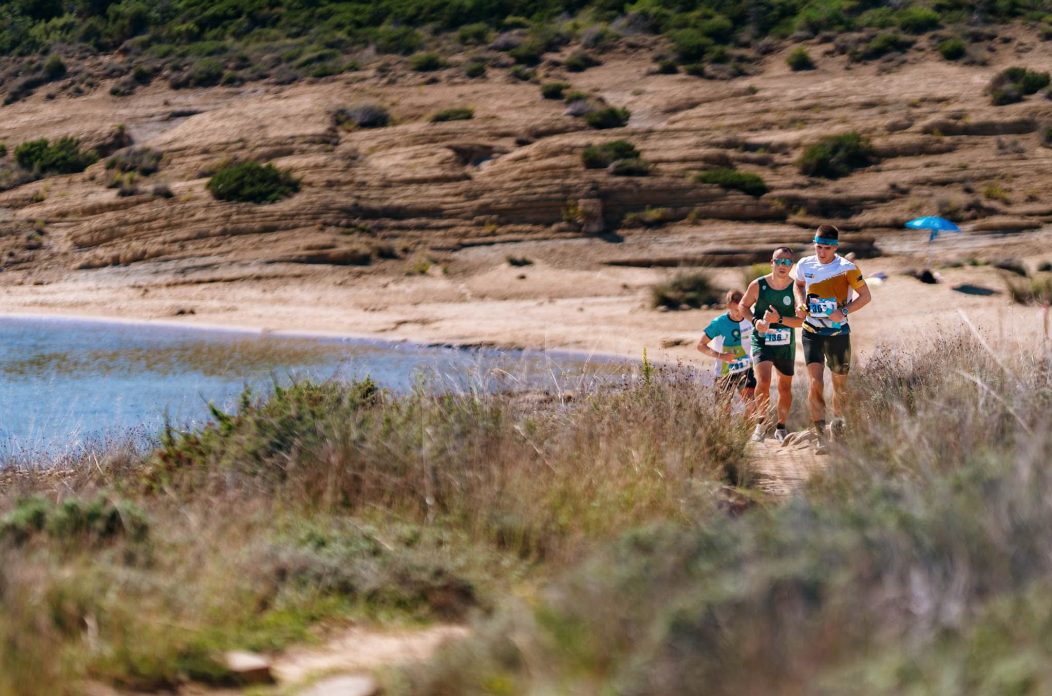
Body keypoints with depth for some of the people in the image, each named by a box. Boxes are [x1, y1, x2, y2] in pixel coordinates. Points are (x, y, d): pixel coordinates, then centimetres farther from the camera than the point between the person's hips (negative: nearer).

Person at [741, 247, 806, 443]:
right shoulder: (758, 285, -7)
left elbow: (801, 320, -7)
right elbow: (744, 305, 8)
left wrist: (779, 319, -22)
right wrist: (755, 321, -10)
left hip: (786, 345, 2)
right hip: (761, 342, -2)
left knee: (785, 388, 12)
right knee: (763, 381, -23)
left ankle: (781, 427, 31)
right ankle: (761, 423, -8)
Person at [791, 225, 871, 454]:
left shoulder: (846, 268, -10)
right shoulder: (805, 265, 0)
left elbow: (865, 296, -5)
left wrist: (844, 311, -18)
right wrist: (801, 302, 2)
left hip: (838, 332, -1)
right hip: (812, 332, 1)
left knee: (840, 382, 11)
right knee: (815, 381, -14)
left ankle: (838, 419, 41)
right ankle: (820, 437, -14)